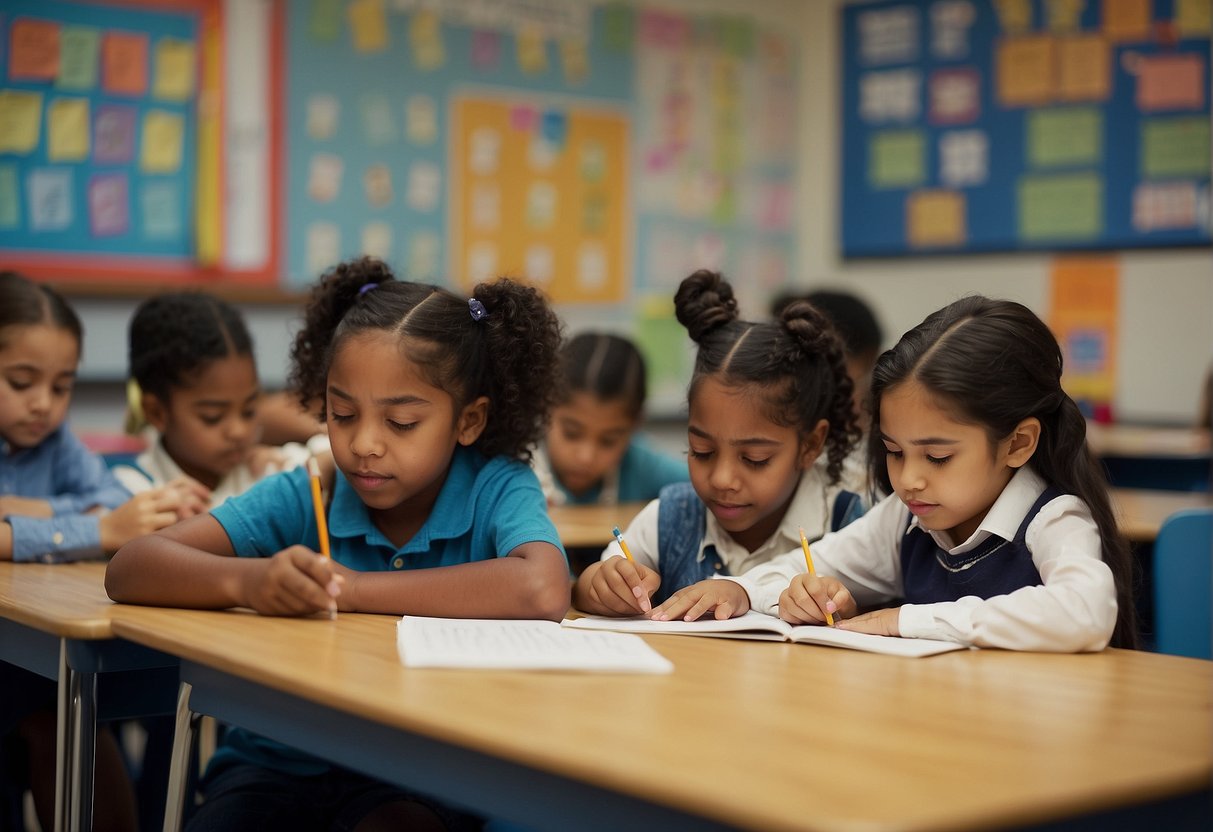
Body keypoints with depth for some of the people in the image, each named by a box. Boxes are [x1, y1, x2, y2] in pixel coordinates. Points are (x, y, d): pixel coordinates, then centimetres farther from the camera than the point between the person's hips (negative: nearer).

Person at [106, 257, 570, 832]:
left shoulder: (498, 489, -10)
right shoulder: (303, 498, -5)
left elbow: (542, 593, -32)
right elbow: (129, 571, -11)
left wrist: (350, 587, -23)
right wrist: (246, 581, -33)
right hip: (281, 759, 3)